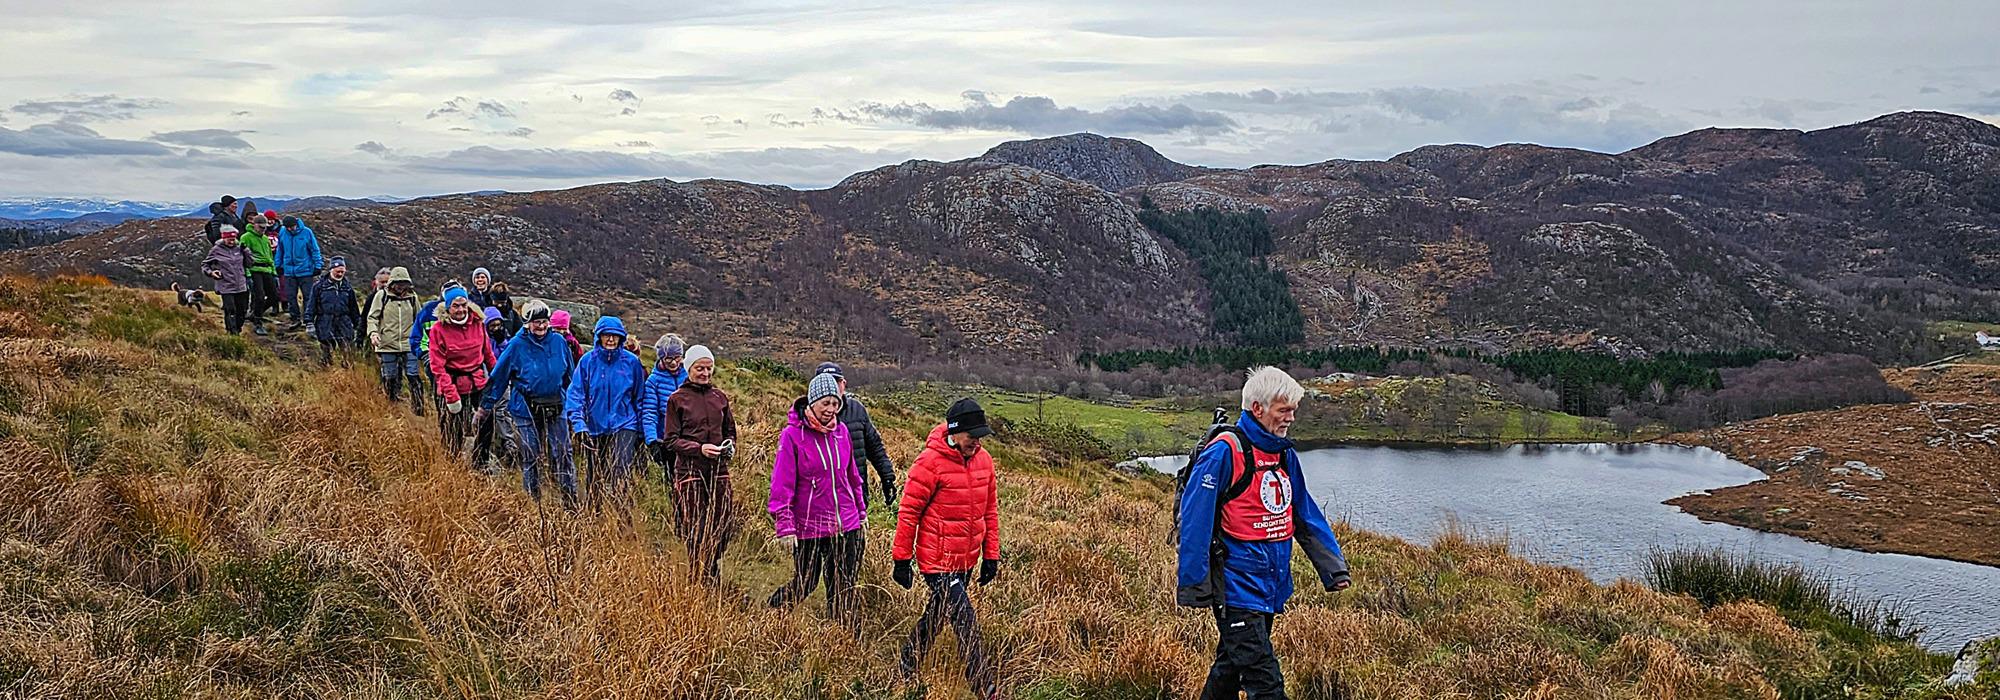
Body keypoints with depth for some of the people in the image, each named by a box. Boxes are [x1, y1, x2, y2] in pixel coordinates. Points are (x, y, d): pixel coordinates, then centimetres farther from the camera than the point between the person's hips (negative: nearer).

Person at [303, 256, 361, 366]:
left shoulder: (347, 287, 13)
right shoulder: (319, 286, 3)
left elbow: (354, 309, 20)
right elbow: (311, 305, 3)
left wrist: (358, 326, 20)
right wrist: (309, 323, -4)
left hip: (344, 323, 2)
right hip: (325, 324, -2)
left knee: (345, 349, -7)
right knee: (326, 348, -3)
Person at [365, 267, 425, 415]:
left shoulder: (412, 296, 8)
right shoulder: (382, 295, 1)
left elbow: (418, 319, 20)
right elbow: (372, 316, 2)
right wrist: (373, 333, -15)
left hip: (409, 345, 1)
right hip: (387, 345, -1)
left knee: (413, 377, -4)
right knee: (390, 379, 5)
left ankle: (419, 409, 1)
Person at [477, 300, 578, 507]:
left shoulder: (558, 342, 4)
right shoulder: (517, 345, -5)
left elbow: (570, 377, 15)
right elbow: (498, 377, 1)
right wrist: (484, 408, 2)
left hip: (555, 409, 2)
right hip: (526, 410, -2)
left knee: (562, 455, 0)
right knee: (531, 458, 4)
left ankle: (571, 503, 5)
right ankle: (533, 503, 15)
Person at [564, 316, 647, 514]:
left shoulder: (632, 361, -2)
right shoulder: (588, 361, -2)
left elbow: (639, 397, 7)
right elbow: (575, 394, -4)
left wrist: (642, 431, 8)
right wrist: (578, 424, -15)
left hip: (624, 425, -2)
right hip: (595, 427, 2)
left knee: (621, 472, -18)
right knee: (595, 477, 13)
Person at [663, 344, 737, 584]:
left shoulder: (720, 397, 12)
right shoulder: (677, 399, 1)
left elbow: (730, 431, 21)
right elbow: (670, 439, -2)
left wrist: (729, 446, -1)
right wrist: (699, 448, -16)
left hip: (718, 470, 4)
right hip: (690, 470, -4)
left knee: (724, 526, 1)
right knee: (696, 532, -4)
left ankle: (713, 580, 20)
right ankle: (700, 583, 5)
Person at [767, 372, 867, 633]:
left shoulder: (841, 430, 4)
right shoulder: (792, 435, -11)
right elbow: (782, 484, -12)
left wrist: (861, 511, 17)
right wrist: (784, 527, -16)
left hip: (846, 526, 4)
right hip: (809, 528, -4)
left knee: (844, 590, 8)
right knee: (804, 586, 8)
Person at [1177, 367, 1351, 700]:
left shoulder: (1285, 455, 11)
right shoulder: (1223, 452, -15)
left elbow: (1307, 515, 17)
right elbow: (1194, 520, -15)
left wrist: (1334, 568, 9)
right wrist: (1194, 586, -17)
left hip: (1272, 589, 8)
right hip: (1237, 587, -8)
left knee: (1230, 668, 20)